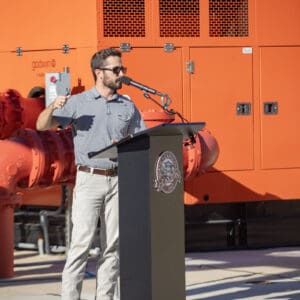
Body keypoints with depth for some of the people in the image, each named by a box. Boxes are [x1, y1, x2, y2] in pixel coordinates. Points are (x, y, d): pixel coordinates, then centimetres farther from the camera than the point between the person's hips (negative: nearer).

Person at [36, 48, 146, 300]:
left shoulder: (128, 106, 11)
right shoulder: (78, 103, 1)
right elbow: (42, 125, -2)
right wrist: (53, 107, -22)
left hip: (119, 180, 4)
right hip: (90, 180, -4)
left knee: (113, 245, 3)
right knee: (82, 242, -10)